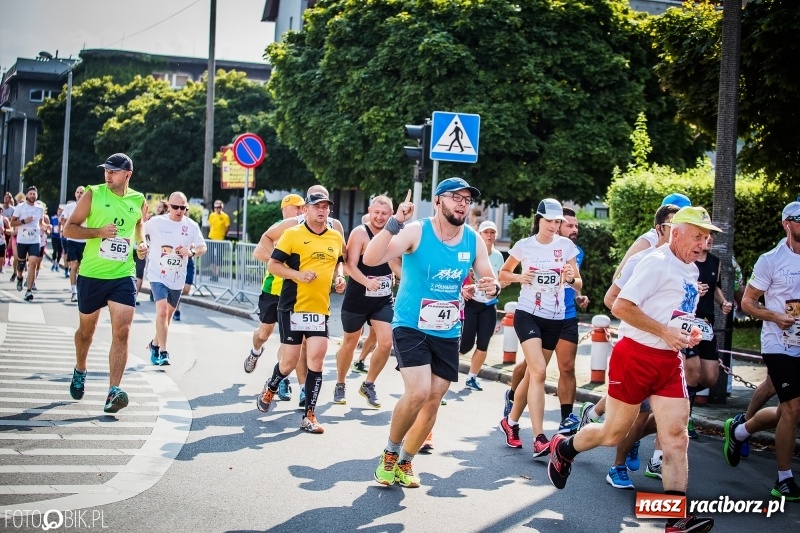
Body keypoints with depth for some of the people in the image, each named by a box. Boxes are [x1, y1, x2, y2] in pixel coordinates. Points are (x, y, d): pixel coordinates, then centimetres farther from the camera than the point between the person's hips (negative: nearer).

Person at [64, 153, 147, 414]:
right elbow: (69, 229, -4)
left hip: (123, 275, 1)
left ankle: (114, 391, -15)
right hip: (92, 274, -1)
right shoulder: (93, 194, -5)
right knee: (86, 329, 16)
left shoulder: (139, 201, 4)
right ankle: (80, 371, 43)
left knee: (121, 332, -13)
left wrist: (142, 243, 6)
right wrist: (98, 231, -19)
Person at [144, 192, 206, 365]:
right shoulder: (156, 222, -9)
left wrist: (191, 252, -19)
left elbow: (202, 247, 2)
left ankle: (155, 344, 40)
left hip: (177, 278, 4)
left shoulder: (191, 226, -3)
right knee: (162, 311, -20)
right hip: (158, 275, -4)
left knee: (168, 314, 18)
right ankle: (163, 352, -15)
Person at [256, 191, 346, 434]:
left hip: (320, 309, 3)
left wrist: (339, 277, 6)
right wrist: (298, 274, -19)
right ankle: (270, 389, 36)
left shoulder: (336, 238, 10)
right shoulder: (293, 234, -5)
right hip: (292, 307, -3)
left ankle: (309, 416, 3)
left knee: (316, 360, -6)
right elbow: (273, 264, -5)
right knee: (289, 362, 3)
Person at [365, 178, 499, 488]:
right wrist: (394, 223, -39)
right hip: (411, 327, -5)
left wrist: (492, 287, -16)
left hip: (448, 334, 5)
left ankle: (405, 463, 28)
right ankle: (390, 453, 5)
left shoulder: (474, 241, -1)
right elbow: (370, 259, -26)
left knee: (433, 400, 8)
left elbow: (489, 279, 8)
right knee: (418, 392, -21)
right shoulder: (416, 232, -15)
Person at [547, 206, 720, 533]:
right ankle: (563, 448, 33)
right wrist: (664, 331, -21)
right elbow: (620, 307, -19)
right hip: (635, 356, -7)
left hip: (669, 361, 7)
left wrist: (689, 331, 8)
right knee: (613, 434, 6)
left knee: (676, 437, -3)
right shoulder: (657, 263, -13)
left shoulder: (691, 271, 14)